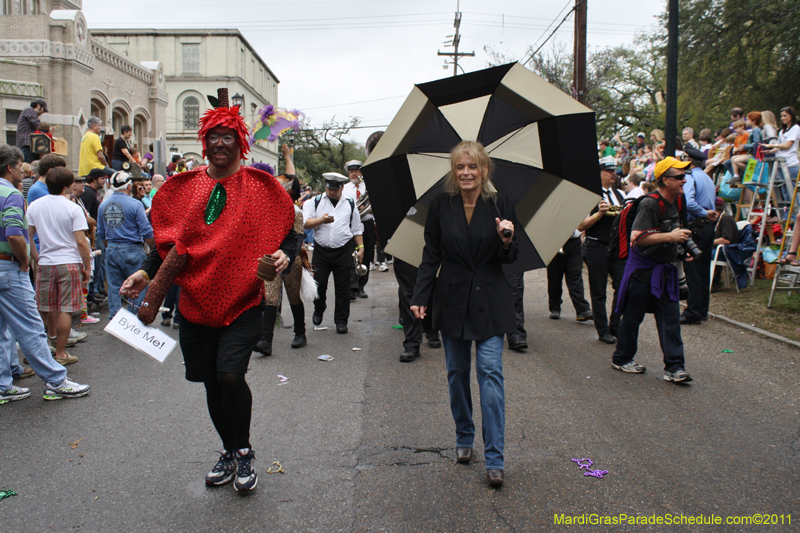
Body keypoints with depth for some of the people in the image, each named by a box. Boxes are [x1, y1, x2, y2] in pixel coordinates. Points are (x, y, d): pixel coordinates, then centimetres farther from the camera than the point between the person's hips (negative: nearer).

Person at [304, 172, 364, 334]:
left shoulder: (350, 204, 11)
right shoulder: (315, 202, 5)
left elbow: (357, 228, 15)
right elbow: (305, 223, -7)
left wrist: (360, 247, 9)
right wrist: (321, 220, -23)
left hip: (343, 251, 0)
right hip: (321, 250, 0)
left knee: (343, 288, 2)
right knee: (319, 285, 2)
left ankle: (341, 321, 14)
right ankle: (318, 311, 30)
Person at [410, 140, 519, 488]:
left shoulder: (499, 205, -3)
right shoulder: (441, 205, 0)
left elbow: (509, 259, 1)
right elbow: (431, 256, 3)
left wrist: (507, 240, -21)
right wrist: (420, 296, -4)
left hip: (489, 301, -2)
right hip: (452, 300, 2)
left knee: (490, 372, -7)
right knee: (457, 373, 10)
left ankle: (495, 458, -1)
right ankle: (464, 438, 29)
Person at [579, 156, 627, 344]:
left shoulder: (620, 194, 14)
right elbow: (580, 225, -10)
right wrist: (599, 214, -20)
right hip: (597, 248, -5)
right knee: (599, 292, 4)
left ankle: (615, 327, 16)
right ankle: (603, 331, 15)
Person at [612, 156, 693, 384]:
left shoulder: (676, 202, 10)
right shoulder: (650, 204, -18)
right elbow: (636, 237, -28)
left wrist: (681, 238, 15)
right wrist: (670, 237, -25)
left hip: (665, 271, 8)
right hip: (643, 269, -8)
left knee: (671, 318, 1)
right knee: (633, 316, 5)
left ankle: (674, 367, 4)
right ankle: (621, 358, 22)